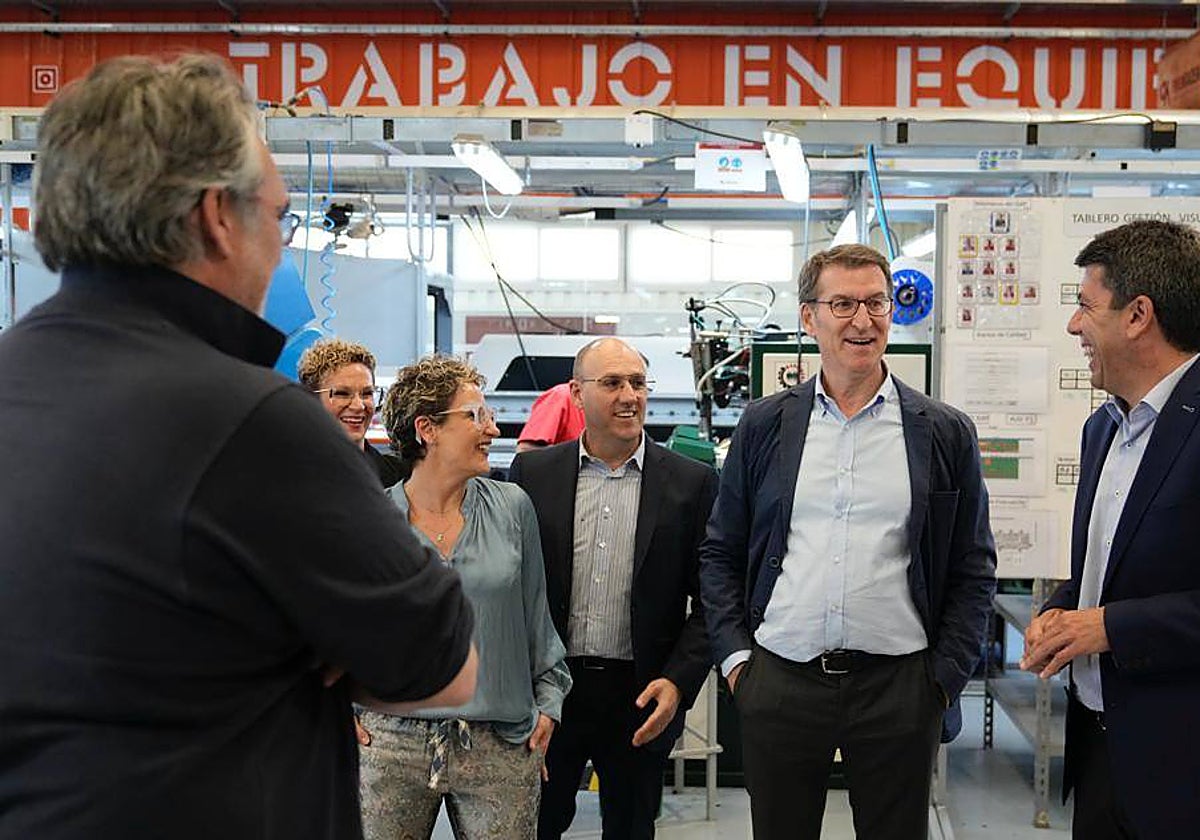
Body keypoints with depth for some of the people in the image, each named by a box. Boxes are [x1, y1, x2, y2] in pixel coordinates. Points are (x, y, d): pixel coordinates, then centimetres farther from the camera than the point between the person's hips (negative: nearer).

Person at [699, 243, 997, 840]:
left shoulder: (946, 433, 3)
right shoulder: (763, 425, 5)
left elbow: (973, 570, 5)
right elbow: (720, 553, 9)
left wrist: (945, 679, 0)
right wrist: (734, 657, 1)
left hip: (899, 685, 0)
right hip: (779, 680, 1)